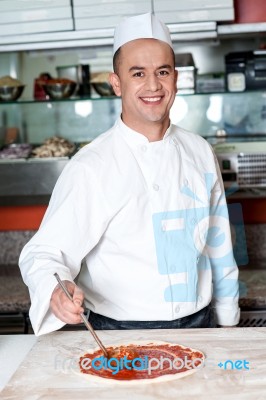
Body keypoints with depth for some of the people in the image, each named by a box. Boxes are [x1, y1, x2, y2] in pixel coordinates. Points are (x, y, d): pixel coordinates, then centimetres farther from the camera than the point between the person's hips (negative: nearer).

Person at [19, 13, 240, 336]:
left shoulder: (200, 153, 1)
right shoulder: (91, 167, -15)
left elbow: (219, 249, 8)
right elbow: (44, 252, -18)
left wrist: (228, 323, 11)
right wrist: (57, 290, -39)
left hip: (200, 324, 4)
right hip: (119, 334, -4)